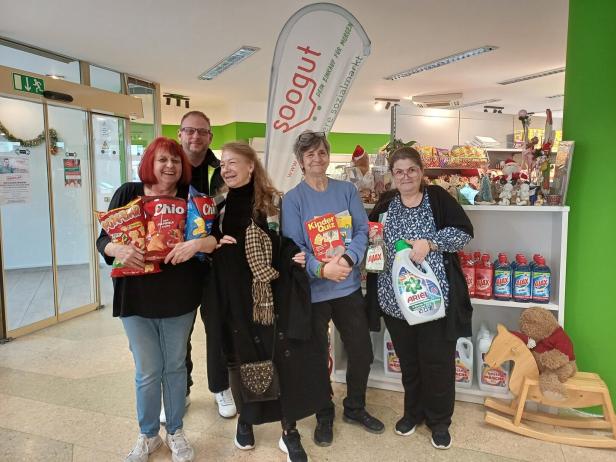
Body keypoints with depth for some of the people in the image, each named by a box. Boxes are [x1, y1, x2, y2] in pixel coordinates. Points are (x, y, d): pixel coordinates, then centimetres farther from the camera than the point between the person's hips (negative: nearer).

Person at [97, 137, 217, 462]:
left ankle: (176, 432, 34)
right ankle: (148, 435, 33)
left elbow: (215, 238, -6)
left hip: (179, 298, 0)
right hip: (136, 297, 0)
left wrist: (199, 244, -27)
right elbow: (103, 239, 1)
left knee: (175, 367, 14)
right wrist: (119, 249, -21)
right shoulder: (128, 193, 1)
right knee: (147, 371, 9)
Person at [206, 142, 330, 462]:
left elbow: (289, 242, 8)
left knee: (284, 357, 1)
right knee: (240, 357, 13)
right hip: (235, 295, 2)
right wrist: (215, 244, -8)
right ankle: (245, 419, 37)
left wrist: (296, 255, -11)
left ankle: (289, 432, 18)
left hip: (273, 293, -1)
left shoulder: (273, 201, -1)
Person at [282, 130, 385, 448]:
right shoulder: (292, 199, -5)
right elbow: (292, 246, -12)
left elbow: (363, 229, -3)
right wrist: (321, 269, -27)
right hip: (312, 290, -2)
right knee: (318, 357, 12)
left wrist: (348, 259, -21)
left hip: (348, 287, 3)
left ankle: (355, 408, 38)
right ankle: (324, 415, 35)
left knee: (362, 352, 13)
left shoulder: (347, 190, 3)